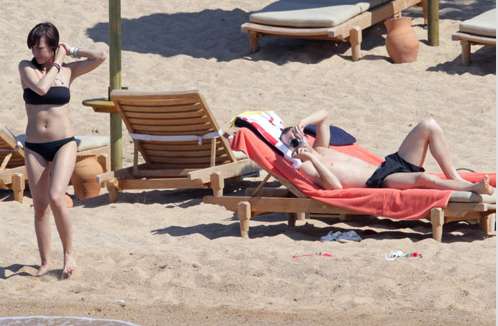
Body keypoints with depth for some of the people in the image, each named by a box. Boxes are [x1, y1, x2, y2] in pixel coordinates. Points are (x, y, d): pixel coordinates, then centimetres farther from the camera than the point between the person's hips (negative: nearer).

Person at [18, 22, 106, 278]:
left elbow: (100, 57, -6)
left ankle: (69, 253, -5)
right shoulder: (27, 67, 1)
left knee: (56, 198, -20)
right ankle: (44, 262, 14)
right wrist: (56, 64, -6)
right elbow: (41, 87, -17)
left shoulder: (69, 70, 3)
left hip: (64, 144, -2)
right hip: (34, 147, 2)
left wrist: (71, 52, 2)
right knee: (40, 207, 4)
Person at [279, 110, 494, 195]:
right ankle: (474, 188, -29)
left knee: (429, 126, -6)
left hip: (391, 164, 9)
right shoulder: (305, 167, -1)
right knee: (422, 178, -39)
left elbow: (323, 115, 32)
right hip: (379, 183, -9)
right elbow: (335, 186, -19)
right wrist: (313, 160, -24)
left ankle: (457, 179, -9)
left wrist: (303, 123, 14)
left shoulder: (320, 150, 24)